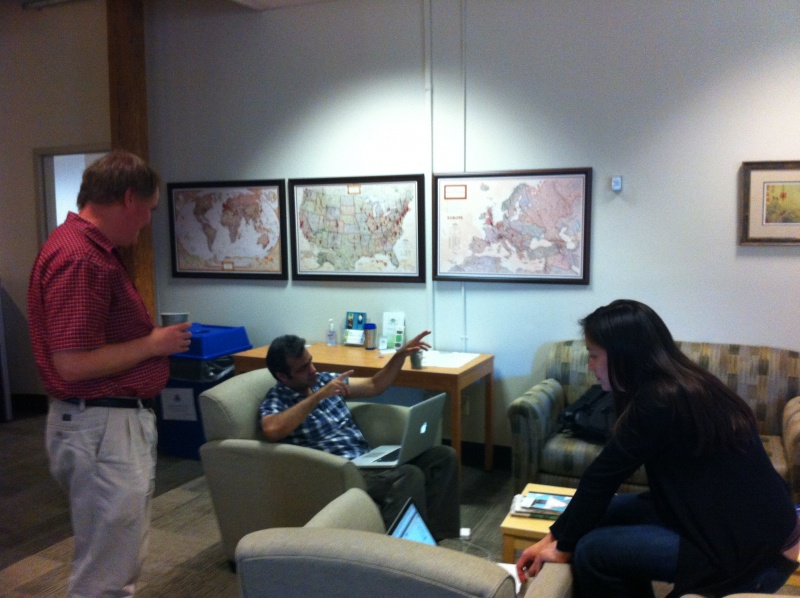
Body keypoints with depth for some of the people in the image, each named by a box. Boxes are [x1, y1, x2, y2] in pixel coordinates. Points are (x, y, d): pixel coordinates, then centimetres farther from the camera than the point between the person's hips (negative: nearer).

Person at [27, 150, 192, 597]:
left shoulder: (94, 250, 11)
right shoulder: (79, 260, -22)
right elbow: (72, 363, -26)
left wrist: (157, 338, 11)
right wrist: (153, 344, -15)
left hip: (121, 419, 11)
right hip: (101, 426, -11)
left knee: (124, 559, 24)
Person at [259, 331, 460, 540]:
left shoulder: (324, 380, 14)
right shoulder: (276, 400, -5)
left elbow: (374, 386, 23)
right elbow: (272, 430, -30)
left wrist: (401, 355, 9)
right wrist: (318, 396, -25)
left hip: (368, 460, 8)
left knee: (444, 456, -4)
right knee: (409, 475, -31)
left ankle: (433, 536, -6)